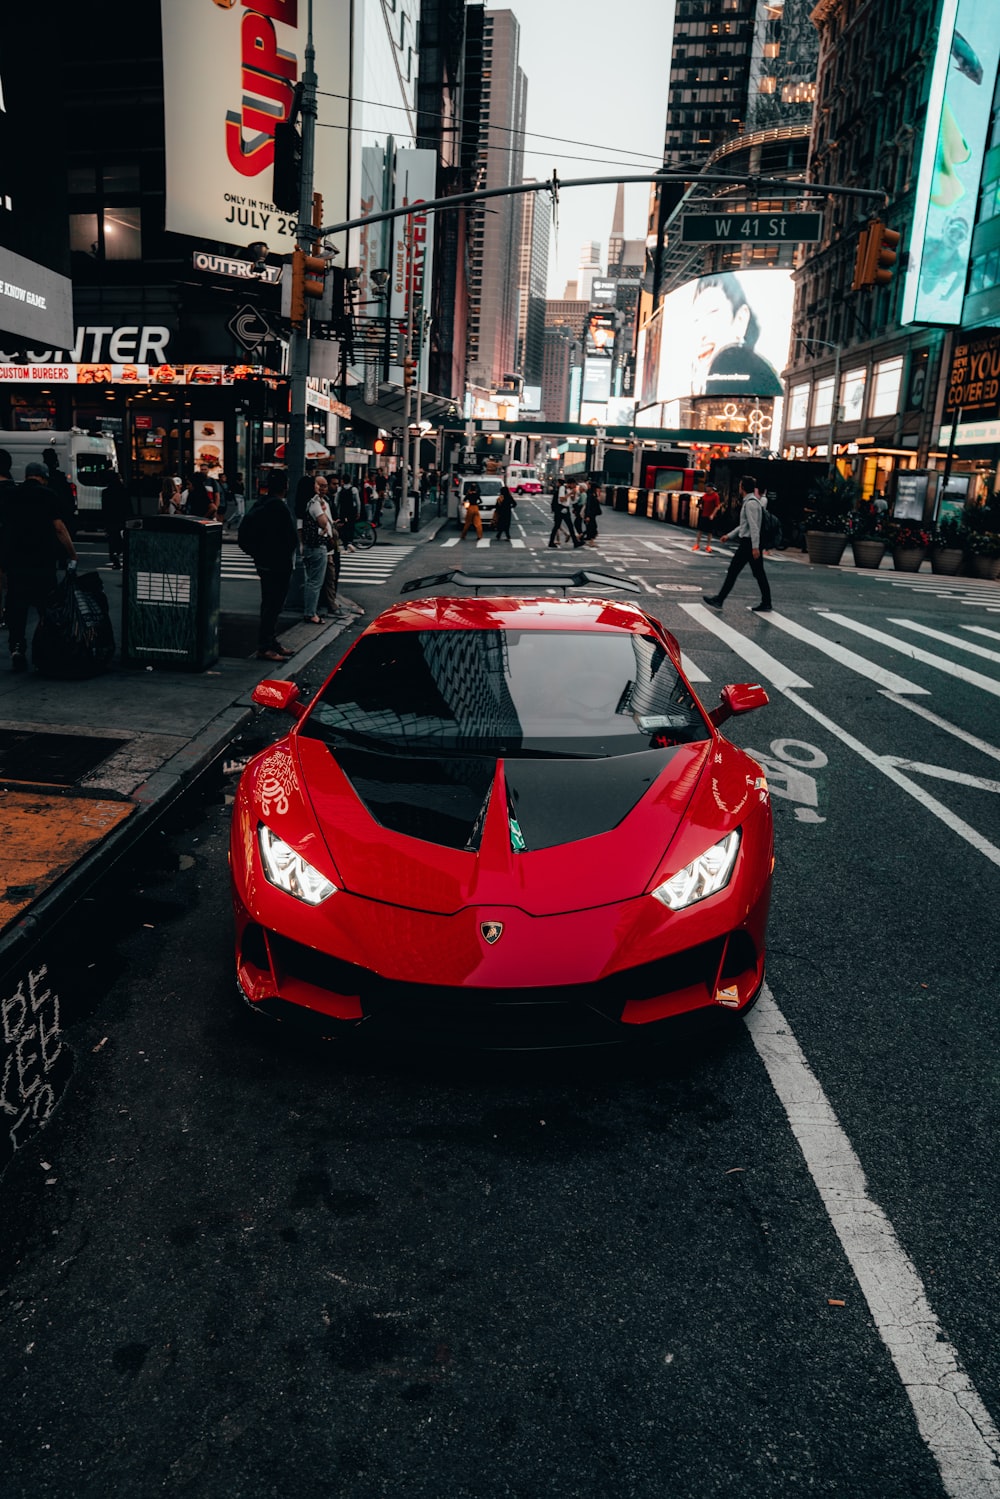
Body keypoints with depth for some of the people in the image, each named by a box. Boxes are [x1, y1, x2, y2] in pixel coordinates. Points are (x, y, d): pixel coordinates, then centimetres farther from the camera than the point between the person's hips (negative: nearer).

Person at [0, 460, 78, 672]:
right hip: (42, 561, -2)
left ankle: (17, 647, -8)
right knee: (46, 606, 7)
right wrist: (72, 556, -6)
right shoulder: (47, 496, -4)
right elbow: (59, 528, -10)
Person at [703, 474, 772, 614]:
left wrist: (755, 547, -26)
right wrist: (729, 535, 27)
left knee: (733, 571, -3)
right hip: (753, 543, 10)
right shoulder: (753, 501, 18)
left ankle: (719, 600, 3)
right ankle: (766, 604, 9)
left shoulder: (750, 503, -14)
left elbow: (754, 526, -22)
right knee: (759, 573, 9)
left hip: (748, 543, -10)